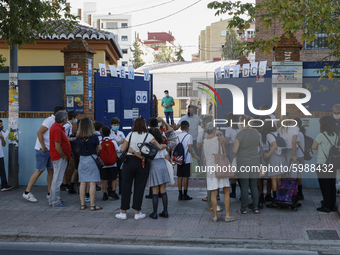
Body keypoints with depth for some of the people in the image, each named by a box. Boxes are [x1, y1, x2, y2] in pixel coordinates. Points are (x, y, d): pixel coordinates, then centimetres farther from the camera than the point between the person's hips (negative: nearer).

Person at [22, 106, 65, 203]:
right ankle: (27, 192, 4)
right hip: (43, 150, -9)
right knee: (39, 170, -5)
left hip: (50, 150, 9)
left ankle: (49, 194, 10)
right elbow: (39, 132, -21)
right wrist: (43, 147, -20)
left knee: (51, 170, 6)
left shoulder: (55, 122, 14)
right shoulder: (50, 120, -14)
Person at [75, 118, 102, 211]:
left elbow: (78, 150, 9)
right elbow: (99, 148, 2)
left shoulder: (78, 138, 0)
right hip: (91, 160, -4)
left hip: (82, 160, 4)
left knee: (82, 183, 8)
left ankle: (82, 204, 12)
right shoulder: (94, 137, -9)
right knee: (92, 183, -1)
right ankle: (93, 205, 1)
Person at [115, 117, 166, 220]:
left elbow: (123, 149, 0)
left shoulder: (130, 134, 3)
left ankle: (123, 212, 11)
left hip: (129, 161, 1)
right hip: (143, 163, -1)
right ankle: (137, 213, 12)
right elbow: (159, 147, -10)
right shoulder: (148, 136, -1)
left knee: (126, 187, 8)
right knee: (139, 187, 7)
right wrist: (165, 146, 11)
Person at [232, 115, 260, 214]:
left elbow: (234, 151, -15)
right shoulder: (256, 133, 2)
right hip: (255, 161, 5)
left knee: (244, 186, 2)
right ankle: (255, 208, 15)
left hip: (243, 163, -5)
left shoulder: (240, 134, -16)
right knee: (254, 185, 12)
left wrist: (235, 154, 6)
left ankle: (243, 209, 10)